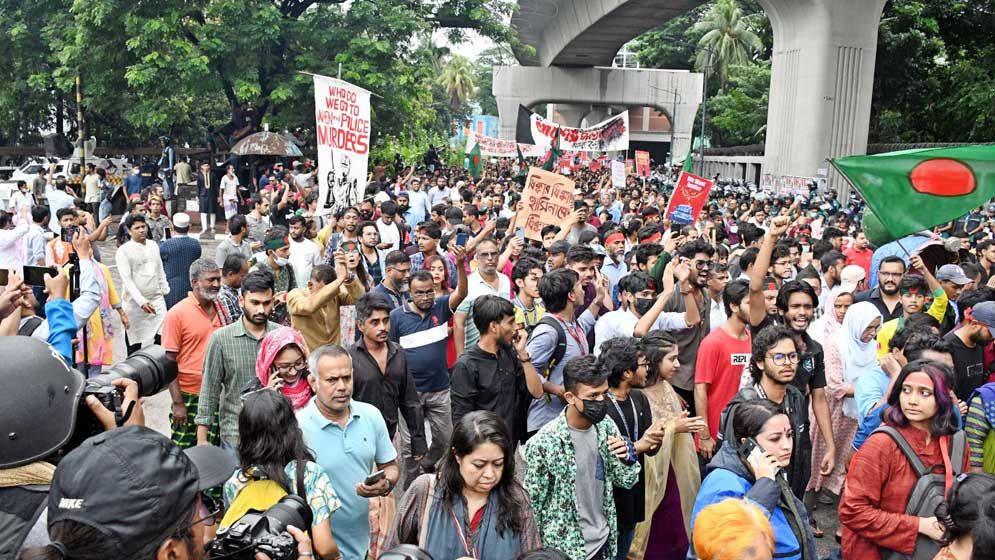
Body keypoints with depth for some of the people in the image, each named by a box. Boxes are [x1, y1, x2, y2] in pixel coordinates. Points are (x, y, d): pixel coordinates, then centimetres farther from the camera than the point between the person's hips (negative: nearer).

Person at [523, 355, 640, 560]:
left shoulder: (606, 426, -6)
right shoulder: (544, 443, -23)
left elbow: (626, 481, 3)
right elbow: (532, 506, -14)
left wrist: (627, 457, -16)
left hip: (604, 541, 5)